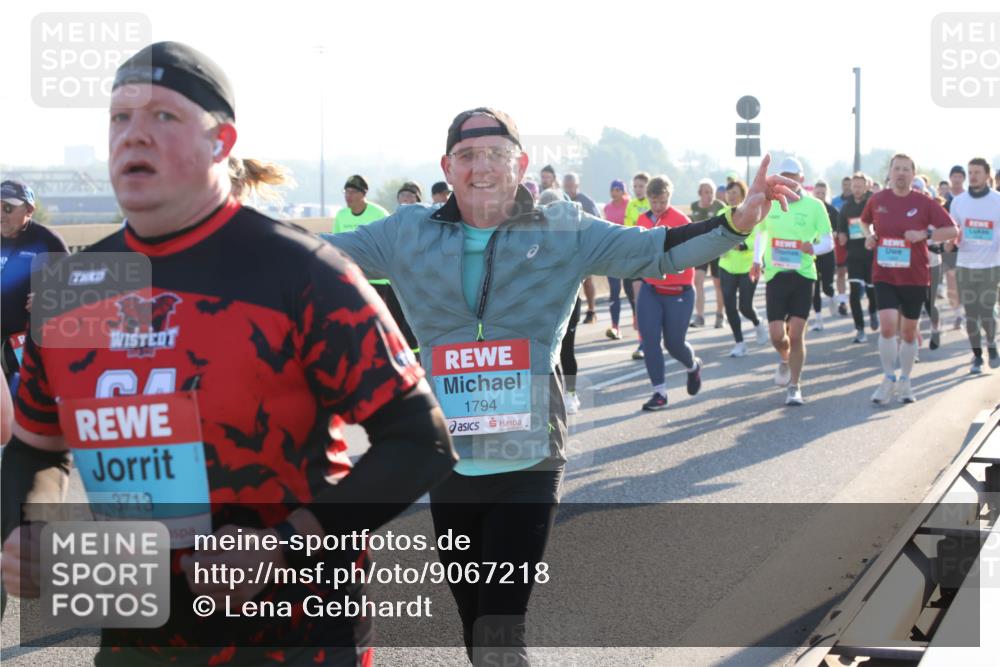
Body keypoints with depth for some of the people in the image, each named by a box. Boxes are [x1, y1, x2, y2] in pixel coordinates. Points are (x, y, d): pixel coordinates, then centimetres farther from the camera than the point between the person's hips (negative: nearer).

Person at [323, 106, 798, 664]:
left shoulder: (564, 231, 0)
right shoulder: (408, 234, 4)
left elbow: (656, 251, -2)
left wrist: (738, 222, -16)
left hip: (530, 465, -3)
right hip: (449, 466, 3)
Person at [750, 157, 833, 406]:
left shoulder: (814, 206, -1)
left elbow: (828, 241, 4)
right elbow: (761, 233, 20)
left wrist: (814, 248, -18)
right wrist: (757, 260, 6)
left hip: (803, 274, -1)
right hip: (775, 274, 1)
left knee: (796, 334, -4)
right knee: (777, 335, -3)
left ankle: (794, 387, 9)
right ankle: (784, 359, 33)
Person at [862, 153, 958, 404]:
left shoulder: (924, 203, -5)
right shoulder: (877, 200, 1)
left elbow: (952, 230, -5)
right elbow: (865, 221, 22)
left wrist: (925, 234, -19)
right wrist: (869, 235, 2)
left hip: (915, 277, 0)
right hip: (884, 276, 0)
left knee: (909, 331, 9)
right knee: (887, 324, -16)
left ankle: (905, 382, 26)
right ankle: (888, 379, -1)